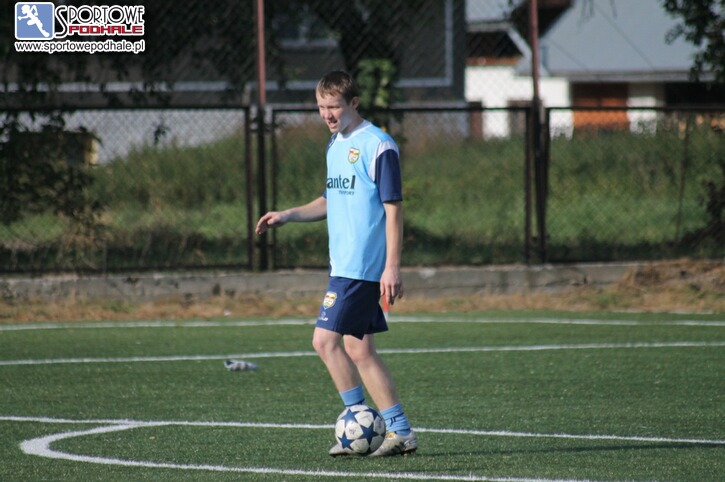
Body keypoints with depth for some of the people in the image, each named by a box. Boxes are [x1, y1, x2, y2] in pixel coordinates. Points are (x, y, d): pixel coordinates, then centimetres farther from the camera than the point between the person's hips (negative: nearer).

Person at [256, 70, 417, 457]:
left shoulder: (378, 146, -12)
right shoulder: (335, 145, 15)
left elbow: (393, 208, -14)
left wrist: (392, 266, -19)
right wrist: (287, 216, 12)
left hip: (362, 266, -9)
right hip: (343, 263, 9)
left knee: (325, 340, -12)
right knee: (358, 350, 9)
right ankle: (400, 432, 13)